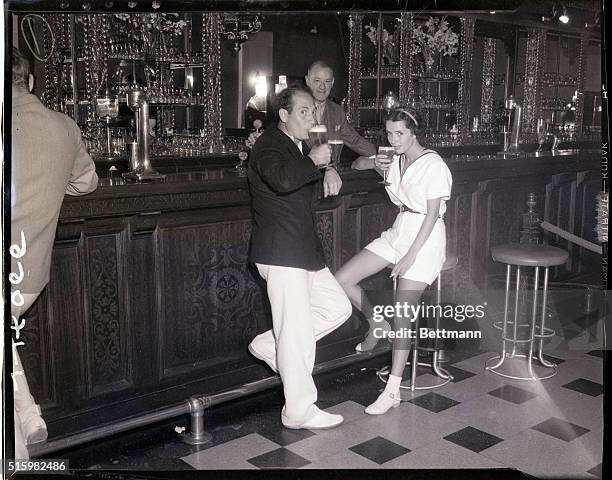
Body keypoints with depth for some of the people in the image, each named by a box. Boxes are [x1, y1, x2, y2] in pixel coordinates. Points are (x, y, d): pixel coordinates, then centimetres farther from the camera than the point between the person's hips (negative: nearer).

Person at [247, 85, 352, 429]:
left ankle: (271, 345, 21)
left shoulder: (299, 147, 16)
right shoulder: (269, 144, -12)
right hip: (282, 254, -10)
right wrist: (314, 160, -20)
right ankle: (300, 412, 8)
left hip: (304, 251, 10)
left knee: (338, 308, 15)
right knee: (298, 334, -4)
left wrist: (330, 172, 9)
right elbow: (282, 179, -34)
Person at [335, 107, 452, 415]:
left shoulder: (433, 164, -12)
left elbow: (432, 213, -15)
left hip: (425, 238, -7)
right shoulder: (395, 160, 9)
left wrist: (411, 255, -20)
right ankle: (378, 324, 18)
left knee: (402, 317, -9)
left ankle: (392, 391, -1)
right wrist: (373, 163, -5)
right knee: (342, 280, -5)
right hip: (398, 232, 7)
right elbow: (356, 164, 20)